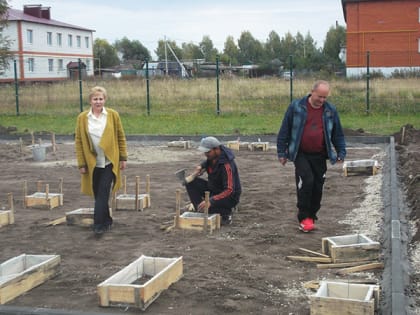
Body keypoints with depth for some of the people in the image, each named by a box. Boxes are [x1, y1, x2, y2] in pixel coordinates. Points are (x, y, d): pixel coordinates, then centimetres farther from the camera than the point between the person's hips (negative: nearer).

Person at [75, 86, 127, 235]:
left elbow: (121, 137, 4)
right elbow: (79, 141, 1)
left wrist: (123, 158, 1)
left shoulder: (113, 115, -1)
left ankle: (99, 224, -3)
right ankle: (106, 221, 26)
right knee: (98, 194, 10)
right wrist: (81, 164, -2)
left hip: (109, 162, -1)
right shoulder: (82, 118, -1)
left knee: (103, 193, -7)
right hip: (92, 163, 2)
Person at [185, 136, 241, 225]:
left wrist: (210, 201, -41)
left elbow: (229, 191, -34)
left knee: (206, 205, -32)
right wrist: (200, 167, -1)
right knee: (190, 182, -6)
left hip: (229, 196, -8)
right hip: (213, 189, 8)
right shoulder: (212, 156, -6)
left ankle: (226, 213, -3)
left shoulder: (227, 165, -31)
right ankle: (200, 211, -2)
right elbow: (206, 162, 22)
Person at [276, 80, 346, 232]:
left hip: (320, 156, 3)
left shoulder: (330, 110, 5)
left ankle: (311, 216, 22)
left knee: (318, 187, 5)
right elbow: (284, 131, 1)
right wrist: (282, 153, 1)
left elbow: (338, 134, 13)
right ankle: (304, 217, -7)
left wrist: (341, 153, 9)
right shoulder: (296, 107, -4)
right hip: (301, 154, -3)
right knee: (306, 181, -18)